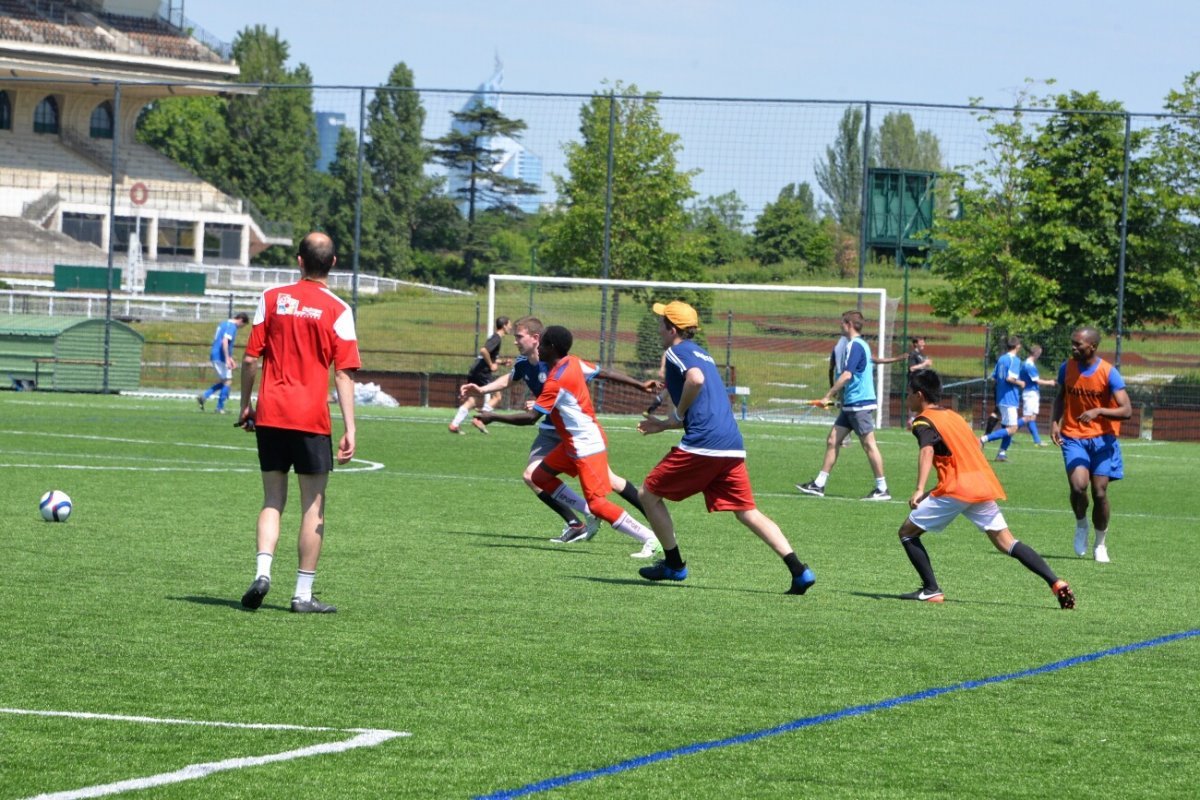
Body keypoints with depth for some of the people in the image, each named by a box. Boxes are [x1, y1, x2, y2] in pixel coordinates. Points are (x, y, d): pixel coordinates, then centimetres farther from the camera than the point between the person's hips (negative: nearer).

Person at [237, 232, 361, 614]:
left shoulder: (272, 298, 3)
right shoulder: (337, 310, -5)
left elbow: (250, 358, 3)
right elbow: (344, 373, -8)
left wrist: (245, 405, 15)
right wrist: (350, 429, -9)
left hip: (270, 414, 3)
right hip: (312, 418, -3)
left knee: (272, 500, 12)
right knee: (313, 506, 6)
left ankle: (262, 571, -9)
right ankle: (303, 593, 5)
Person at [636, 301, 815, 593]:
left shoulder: (677, 352, 0)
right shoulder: (702, 354, 27)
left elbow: (695, 379, -23)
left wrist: (678, 414, -8)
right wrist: (664, 425, 33)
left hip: (702, 444, -8)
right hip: (733, 447, 8)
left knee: (649, 493, 9)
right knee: (747, 512, 6)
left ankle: (673, 564, 11)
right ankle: (799, 570, -8)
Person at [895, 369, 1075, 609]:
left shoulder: (923, 421, 1)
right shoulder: (954, 416, 24)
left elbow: (927, 451, -19)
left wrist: (919, 489, -32)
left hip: (956, 488, -7)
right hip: (984, 486, 7)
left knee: (907, 532, 7)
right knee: (1006, 543, 7)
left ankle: (931, 590, -1)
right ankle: (1055, 582, -8)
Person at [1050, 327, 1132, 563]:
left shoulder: (1108, 373, -12)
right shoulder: (1067, 368, 0)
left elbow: (1126, 411, -17)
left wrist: (1098, 412, -32)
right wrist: (1055, 422, 0)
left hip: (1102, 438, -2)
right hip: (1073, 437, 2)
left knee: (1099, 493, -4)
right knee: (1078, 486, -20)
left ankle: (1100, 544, 18)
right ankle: (1081, 524, 11)